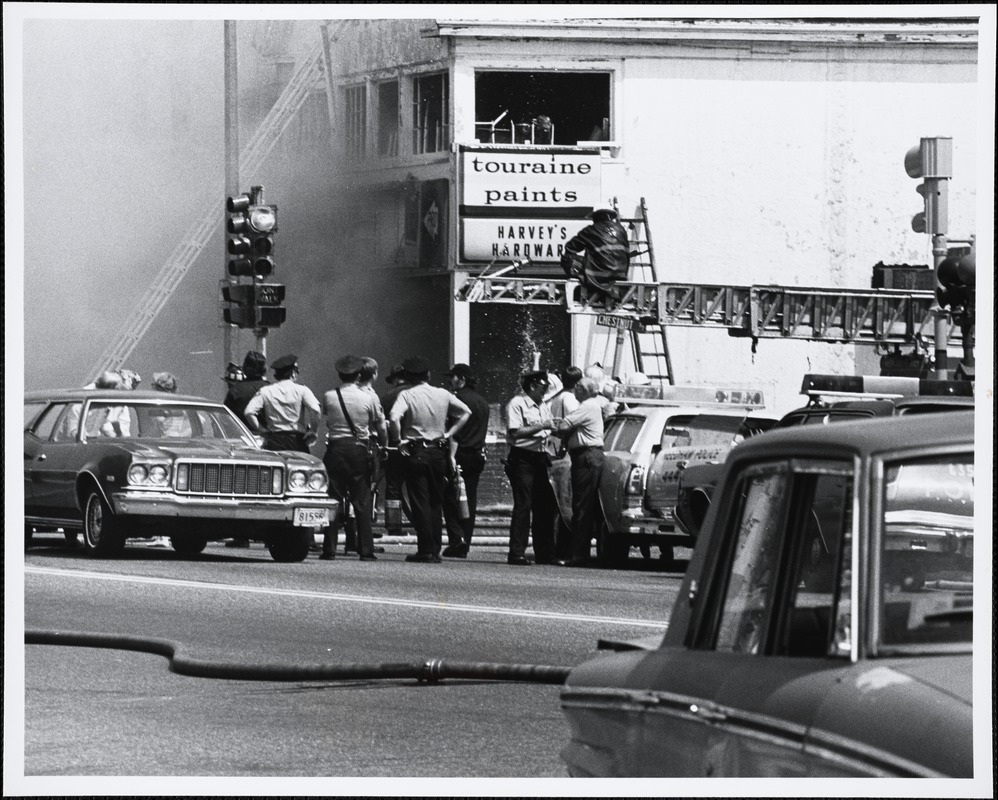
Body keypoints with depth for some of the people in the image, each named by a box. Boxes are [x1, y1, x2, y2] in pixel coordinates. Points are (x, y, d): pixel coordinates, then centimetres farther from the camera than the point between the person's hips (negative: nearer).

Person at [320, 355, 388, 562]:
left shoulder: (329, 397, -3)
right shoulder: (369, 397, -3)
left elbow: (324, 417, 9)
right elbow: (381, 426, 5)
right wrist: (383, 445, 20)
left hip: (335, 449, 0)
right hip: (360, 450, 0)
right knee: (362, 502, 4)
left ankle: (329, 549, 2)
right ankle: (366, 550, 1)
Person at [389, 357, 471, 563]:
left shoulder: (406, 395, -8)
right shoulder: (443, 395, 6)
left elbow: (395, 417, -25)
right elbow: (466, 412, 14)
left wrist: (398, 441, -12)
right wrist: (449, 433, 13)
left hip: (416, 453, -4)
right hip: (439, 452, 4)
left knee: (420, 502, -1)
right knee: (436, 502, 12)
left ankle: (426, 550, -6)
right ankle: (435, 550, 13)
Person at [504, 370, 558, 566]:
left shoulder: (543, 407, 19)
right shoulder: (516, 404, -6)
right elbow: (515, 432, -16)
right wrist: (540, 426, -16)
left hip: (539, 458, 8)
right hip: (522, 459, -8)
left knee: (544, 506, 8)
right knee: (523, 505, -11)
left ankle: (545, 553, 14)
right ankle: (517, 553, -12)